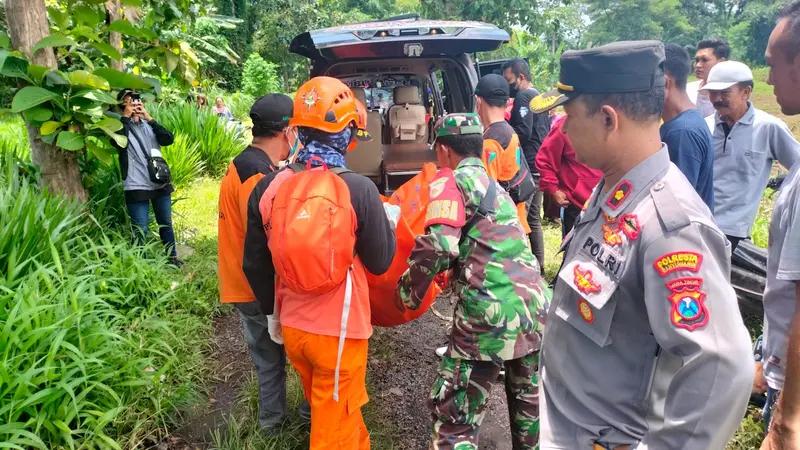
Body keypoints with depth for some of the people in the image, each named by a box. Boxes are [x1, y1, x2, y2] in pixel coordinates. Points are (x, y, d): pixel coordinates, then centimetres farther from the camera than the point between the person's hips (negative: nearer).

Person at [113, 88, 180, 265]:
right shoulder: (121, 125, -1)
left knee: (166, 224, 16)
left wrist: (149, 118, -11)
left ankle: (172, 257, 32)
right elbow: (119, 143, -24)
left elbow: (168, 139, -6)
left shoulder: (148, 124, 10)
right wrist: (126, 117, -16)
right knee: (140, 230, 0)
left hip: (160, 183, 4)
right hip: (137, 187, -4)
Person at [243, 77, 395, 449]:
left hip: (291, 326, 5)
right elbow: (380, 262, -9)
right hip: (339, 331, -5)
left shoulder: (268, 188, -8)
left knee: (327, 409, 29)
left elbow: (254, 264, 2)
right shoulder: (358, 189, -21)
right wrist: (385, 222, 9)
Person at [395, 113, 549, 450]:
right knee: (529, 403, 26)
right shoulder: (495, 187, 21)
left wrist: (407, 293, -4)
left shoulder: (453, 180, -4)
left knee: (454, 417, 6)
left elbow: (437, 246, -18)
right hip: (535, 306, 8)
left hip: (491, 315, -8)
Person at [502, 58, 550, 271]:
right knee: (534, 219, 13)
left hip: (527, 166, -10)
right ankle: (538, 264, 19)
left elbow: (523, 133, -19)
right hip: (539, 166, 10)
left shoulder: (523, 96, -9)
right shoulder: (539, 96, 20)